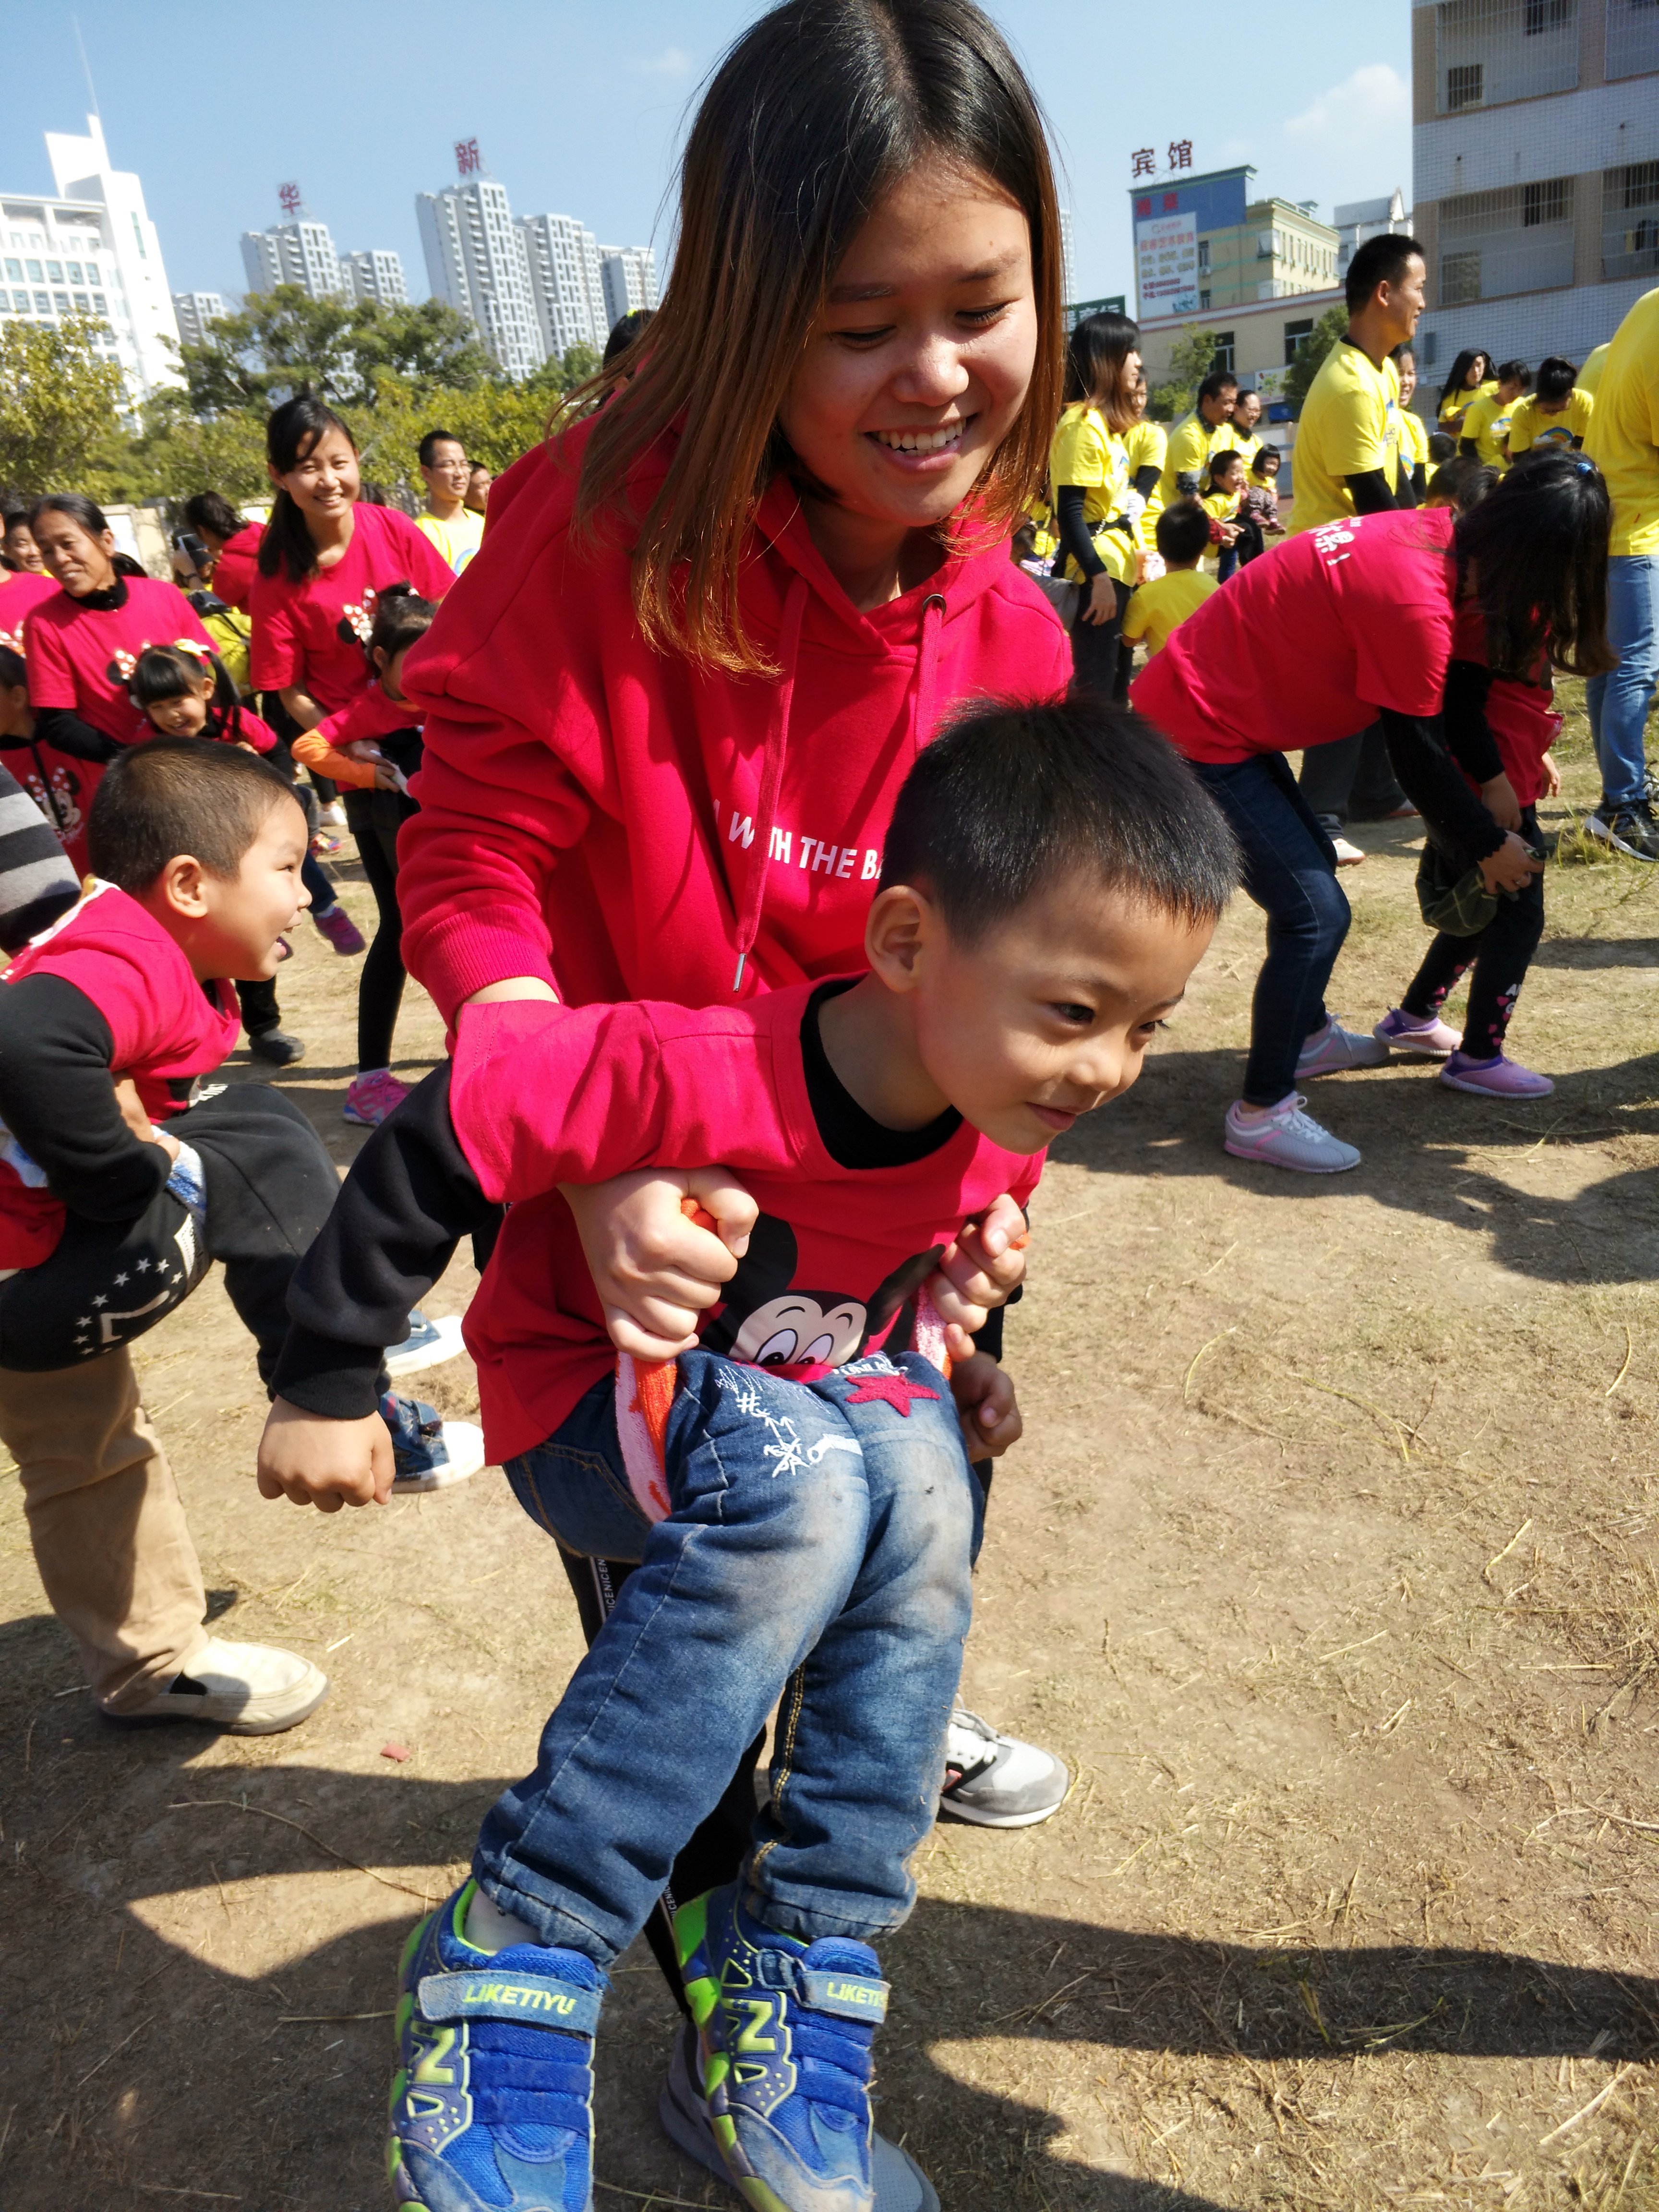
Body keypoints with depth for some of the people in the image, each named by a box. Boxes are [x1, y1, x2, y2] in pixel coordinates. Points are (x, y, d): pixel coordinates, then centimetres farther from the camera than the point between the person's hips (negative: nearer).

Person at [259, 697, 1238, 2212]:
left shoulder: (1004, 1116, -12)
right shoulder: (707, 1076, -34)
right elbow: (446, 1130, -27)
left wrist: (945, 1348, 4)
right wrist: (327, 1380, -19)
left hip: (827, 1401, 6)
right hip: (589, 1404, -5)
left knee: (923, 1499, -27)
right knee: (808, 1480, -35)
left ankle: (785, 2010, -14)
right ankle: (515, 1953, -24)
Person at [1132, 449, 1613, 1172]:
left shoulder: (1438, 535, 1)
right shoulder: (1411, 601, -26)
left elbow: (1436, 689, 14)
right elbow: (1416, 754, -15)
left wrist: (1491, 776, 9)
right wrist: (1488, 845, -2)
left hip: (1218, 710, 10)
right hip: (1195, 737, -10)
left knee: (1310, 865, 23)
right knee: (1315, 913, -8)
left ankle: (1308, 1035, 42)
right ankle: (1261, 1113, 3)